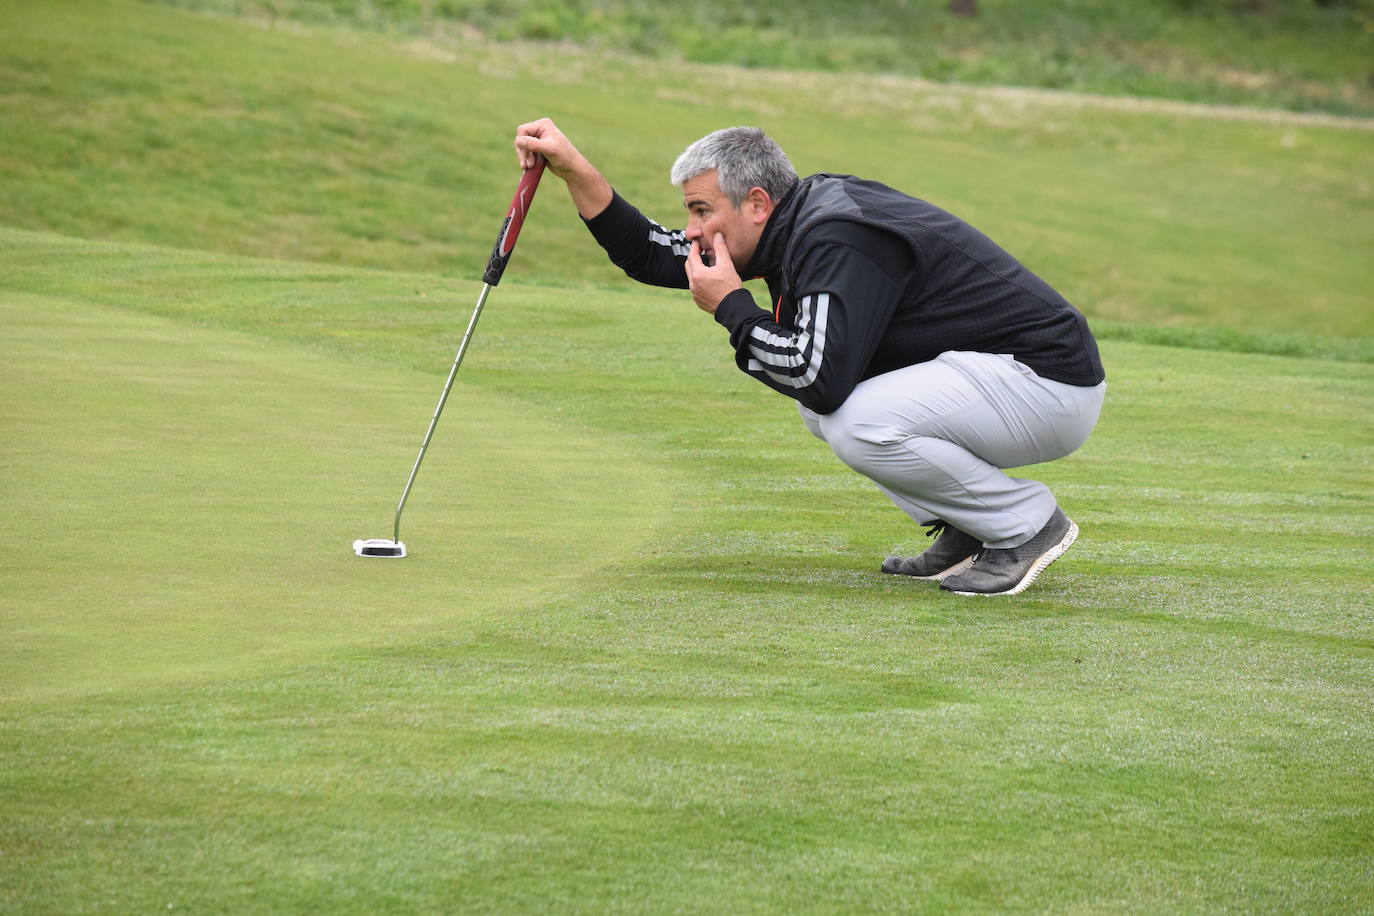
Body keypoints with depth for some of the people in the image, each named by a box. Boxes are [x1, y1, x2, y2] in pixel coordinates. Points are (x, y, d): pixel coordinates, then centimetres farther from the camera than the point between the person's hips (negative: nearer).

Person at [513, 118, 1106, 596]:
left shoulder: (840, 239, -23)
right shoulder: (796, 222, 7)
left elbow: (820, 377, -33)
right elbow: (650, 255, 14)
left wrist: (731, 306, -19)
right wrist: (572, 167, 5)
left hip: (1052, 382, -10)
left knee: (860, 422, -28)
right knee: (820, 408, 13)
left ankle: (1029, 525, -9)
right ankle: (962, 534, 11)